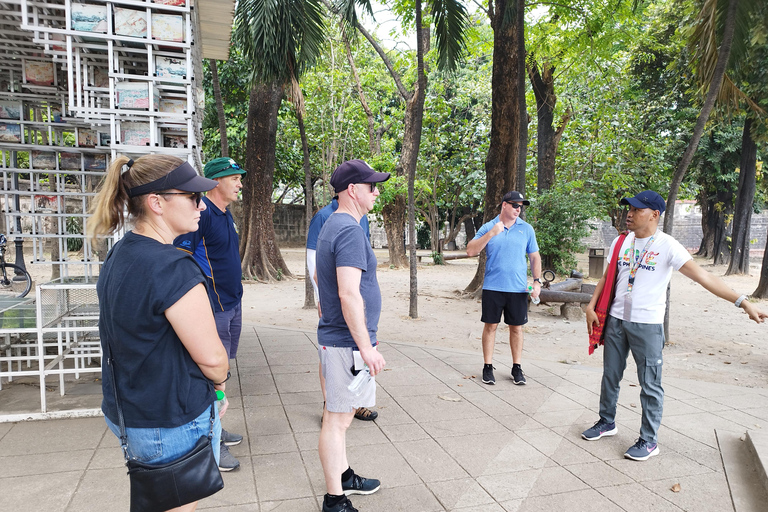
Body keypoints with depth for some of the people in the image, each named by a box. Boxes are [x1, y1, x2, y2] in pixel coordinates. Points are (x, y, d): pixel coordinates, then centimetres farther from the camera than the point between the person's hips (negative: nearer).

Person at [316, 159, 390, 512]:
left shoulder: (332, 226, 14)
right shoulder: (350, 231, -20)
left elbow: (319, 276, 24)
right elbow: (349, 295, -27)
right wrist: (366, 347, -23)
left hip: (334, 335, 10)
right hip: (347, 340, -10)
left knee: (340, 414, 21)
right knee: (338, 418, 0)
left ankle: (343, 477, 37)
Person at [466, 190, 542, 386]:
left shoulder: (526, 229, 8)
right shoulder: (487, 227, 3)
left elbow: (534, 257, 12)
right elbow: (471, 251, -6)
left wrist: (537, 281, 0)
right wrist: (491, 234, -15)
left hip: (518, 288, 1)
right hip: (492, 287, -1)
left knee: (516, 327, 7)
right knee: (490, 326, 4)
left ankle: (517, 368, 20)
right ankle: (488, 367, 16)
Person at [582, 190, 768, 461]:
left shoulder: (667, 246, -11)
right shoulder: (621, 242, 5)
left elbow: (701, 275, -17)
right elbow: (607, 277, 13)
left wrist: (742, 301, -24)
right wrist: (591, 307, 6)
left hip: (647, 324, -5)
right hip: (616, 319, 5)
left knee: (650, 383, 2)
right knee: (610, 375, 15)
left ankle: (649, 441, 16)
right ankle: (607, 422, 34)